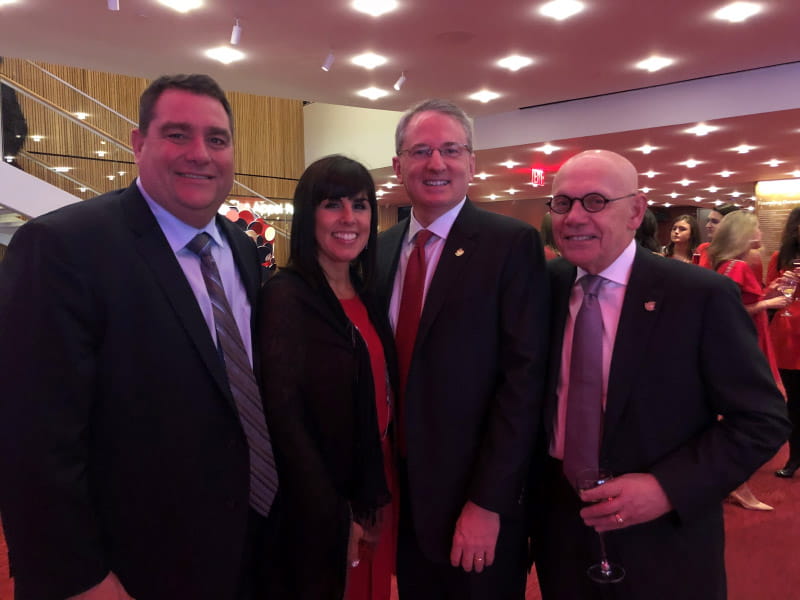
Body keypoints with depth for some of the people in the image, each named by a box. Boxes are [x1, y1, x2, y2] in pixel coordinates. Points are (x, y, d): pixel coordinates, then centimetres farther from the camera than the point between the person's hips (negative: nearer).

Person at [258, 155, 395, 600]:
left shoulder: (367, 294, 4)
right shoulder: (286, 295, -18)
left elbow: (380, 390, 9)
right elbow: (284, 417, -20)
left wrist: (380, 491, 5)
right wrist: (337, 516, -17)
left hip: (378, 484, 7)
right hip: (320, 508, -7)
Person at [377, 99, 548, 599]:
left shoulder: (512, 243, -11)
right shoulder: (381, 248, 5)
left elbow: (525, 375, -16)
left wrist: (488, 502, -18)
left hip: (476, 497, -5)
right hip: (401, 488, 5)